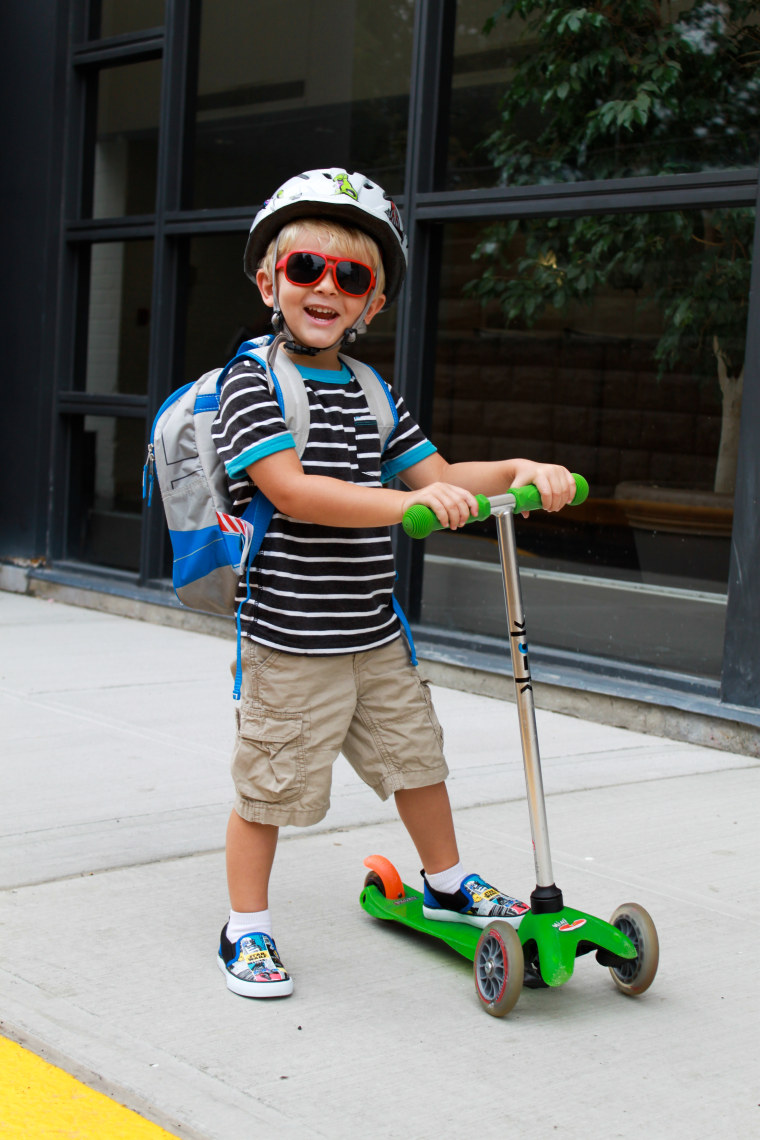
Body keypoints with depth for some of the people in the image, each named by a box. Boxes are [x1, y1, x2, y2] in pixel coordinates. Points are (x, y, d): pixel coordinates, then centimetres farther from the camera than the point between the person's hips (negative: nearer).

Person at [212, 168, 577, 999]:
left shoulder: (372, 393, 10)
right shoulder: (252, 383, -11)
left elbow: (435, 477, 12)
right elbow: (292, 492, -24)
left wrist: (517, 471, -5)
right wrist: (409, 501, -33)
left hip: (374, 633, 7)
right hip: (290, 640, -7)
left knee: (416, 754, 19)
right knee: (270, 784, 2)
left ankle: (446, 884, 41)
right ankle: (245, 930, 20)